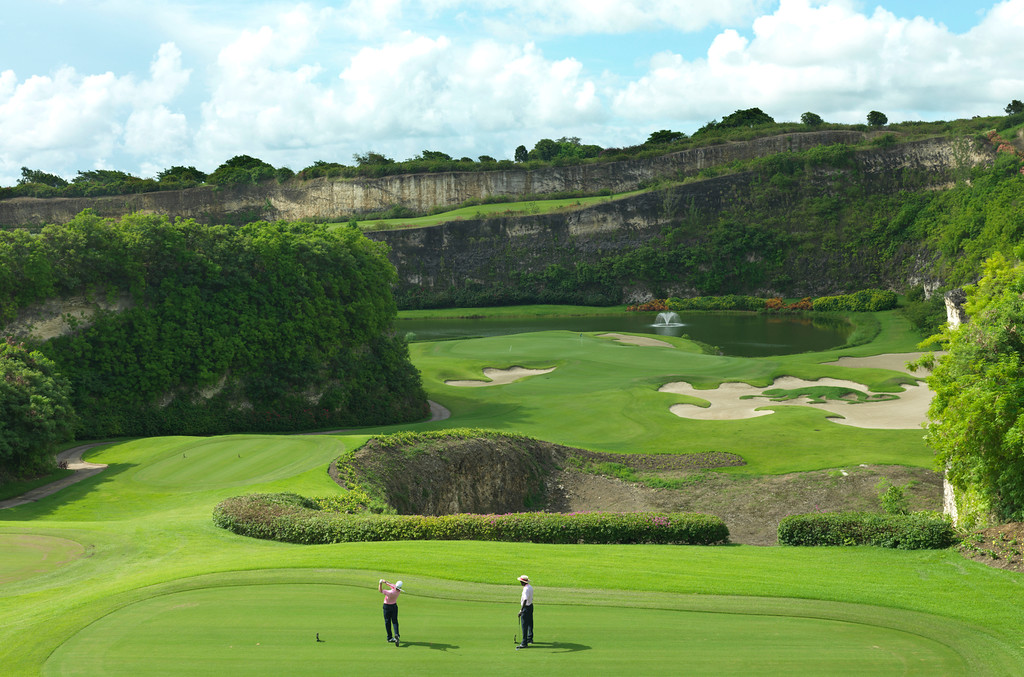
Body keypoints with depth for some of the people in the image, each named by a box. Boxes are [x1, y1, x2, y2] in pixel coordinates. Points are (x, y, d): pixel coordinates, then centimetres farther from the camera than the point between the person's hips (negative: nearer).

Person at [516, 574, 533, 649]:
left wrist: (521, 610, -32)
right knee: (530, 623, 22)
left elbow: (525, 600, -31)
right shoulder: (530, 587, 6)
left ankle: (524, 643, -7)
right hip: (530, 606, 10)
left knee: (524, 625, -7)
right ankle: (530, 639, 36)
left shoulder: (526, 589, -24)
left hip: (526, 607, -10)